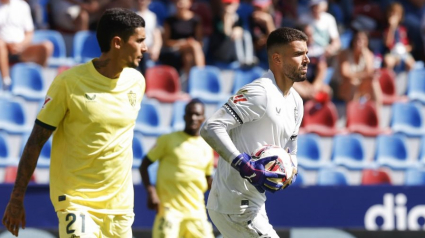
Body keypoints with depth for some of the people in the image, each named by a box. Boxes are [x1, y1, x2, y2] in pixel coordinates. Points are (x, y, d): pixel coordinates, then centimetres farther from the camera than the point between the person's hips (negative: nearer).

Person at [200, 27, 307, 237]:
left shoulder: (295, 102, 13)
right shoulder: (260, 92, -17)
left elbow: (290, 152, 23)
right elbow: (211, 129, -25)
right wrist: (245, 166, -31)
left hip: (254, 204, 10)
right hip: (235, 205, -10)